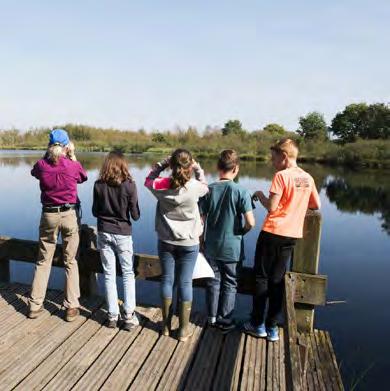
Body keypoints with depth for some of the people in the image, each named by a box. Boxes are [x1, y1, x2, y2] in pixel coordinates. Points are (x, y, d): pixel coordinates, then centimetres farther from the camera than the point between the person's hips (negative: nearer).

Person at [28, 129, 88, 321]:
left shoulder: (41, 165, -5)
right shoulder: (73, 166, -9)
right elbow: (83, 177, 13)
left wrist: (48, 155, 18)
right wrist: (72, 157, 19)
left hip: (48, 215, 2)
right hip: (69, 215, -1)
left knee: (43, 261, 15)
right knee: (70, 262, 9)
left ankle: (35, 305, 22)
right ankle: (71, 307, 13)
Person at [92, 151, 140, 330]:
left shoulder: (99, 185, -5)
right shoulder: (129, 185, -13)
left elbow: (95, 211, 3)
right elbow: (135, 215, -9)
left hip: (104, 233, 2)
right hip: (123, 234, -2)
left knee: (109, 274, 10)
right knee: (128, 273, 10)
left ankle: (113, 316, 16)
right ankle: (129, 316, 8)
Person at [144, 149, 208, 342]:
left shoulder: (161, 186, -12)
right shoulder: (195, 187, -16)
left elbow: (148, 180, 12)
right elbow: (205, 187, 9)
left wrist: (161, 164, 4)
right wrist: (198, 169, 7)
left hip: (166, 242, 2)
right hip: (189, 243, -2)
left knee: (167, 280, 14)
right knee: (185, 283, 7)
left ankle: (166, 325, 26)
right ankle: (184, 329, 18)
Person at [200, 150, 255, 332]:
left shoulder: (209, 190, -7)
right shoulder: (241, 191, -15)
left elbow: (201, 219, -5)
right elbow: (250, 222, -18)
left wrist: (201, 240, 9)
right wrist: (241, 231, 3)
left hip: (211, 246, 3)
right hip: (231, 247, -2)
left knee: (213, 281, 19)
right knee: (229, 284, 14)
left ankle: (212, 317, 31)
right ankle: (225, 320, 24)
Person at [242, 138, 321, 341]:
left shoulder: (281, 176, -13)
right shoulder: (308, 178, 6)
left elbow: (271, 207, -17)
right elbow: (316, 205, 16)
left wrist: (260, 195, 1)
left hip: (273, 232, -6)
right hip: (292, 235, 6)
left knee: (261, 278, 8)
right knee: (277, 280, 12)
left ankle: (258, 324, 16)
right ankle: (272, 328, 18)